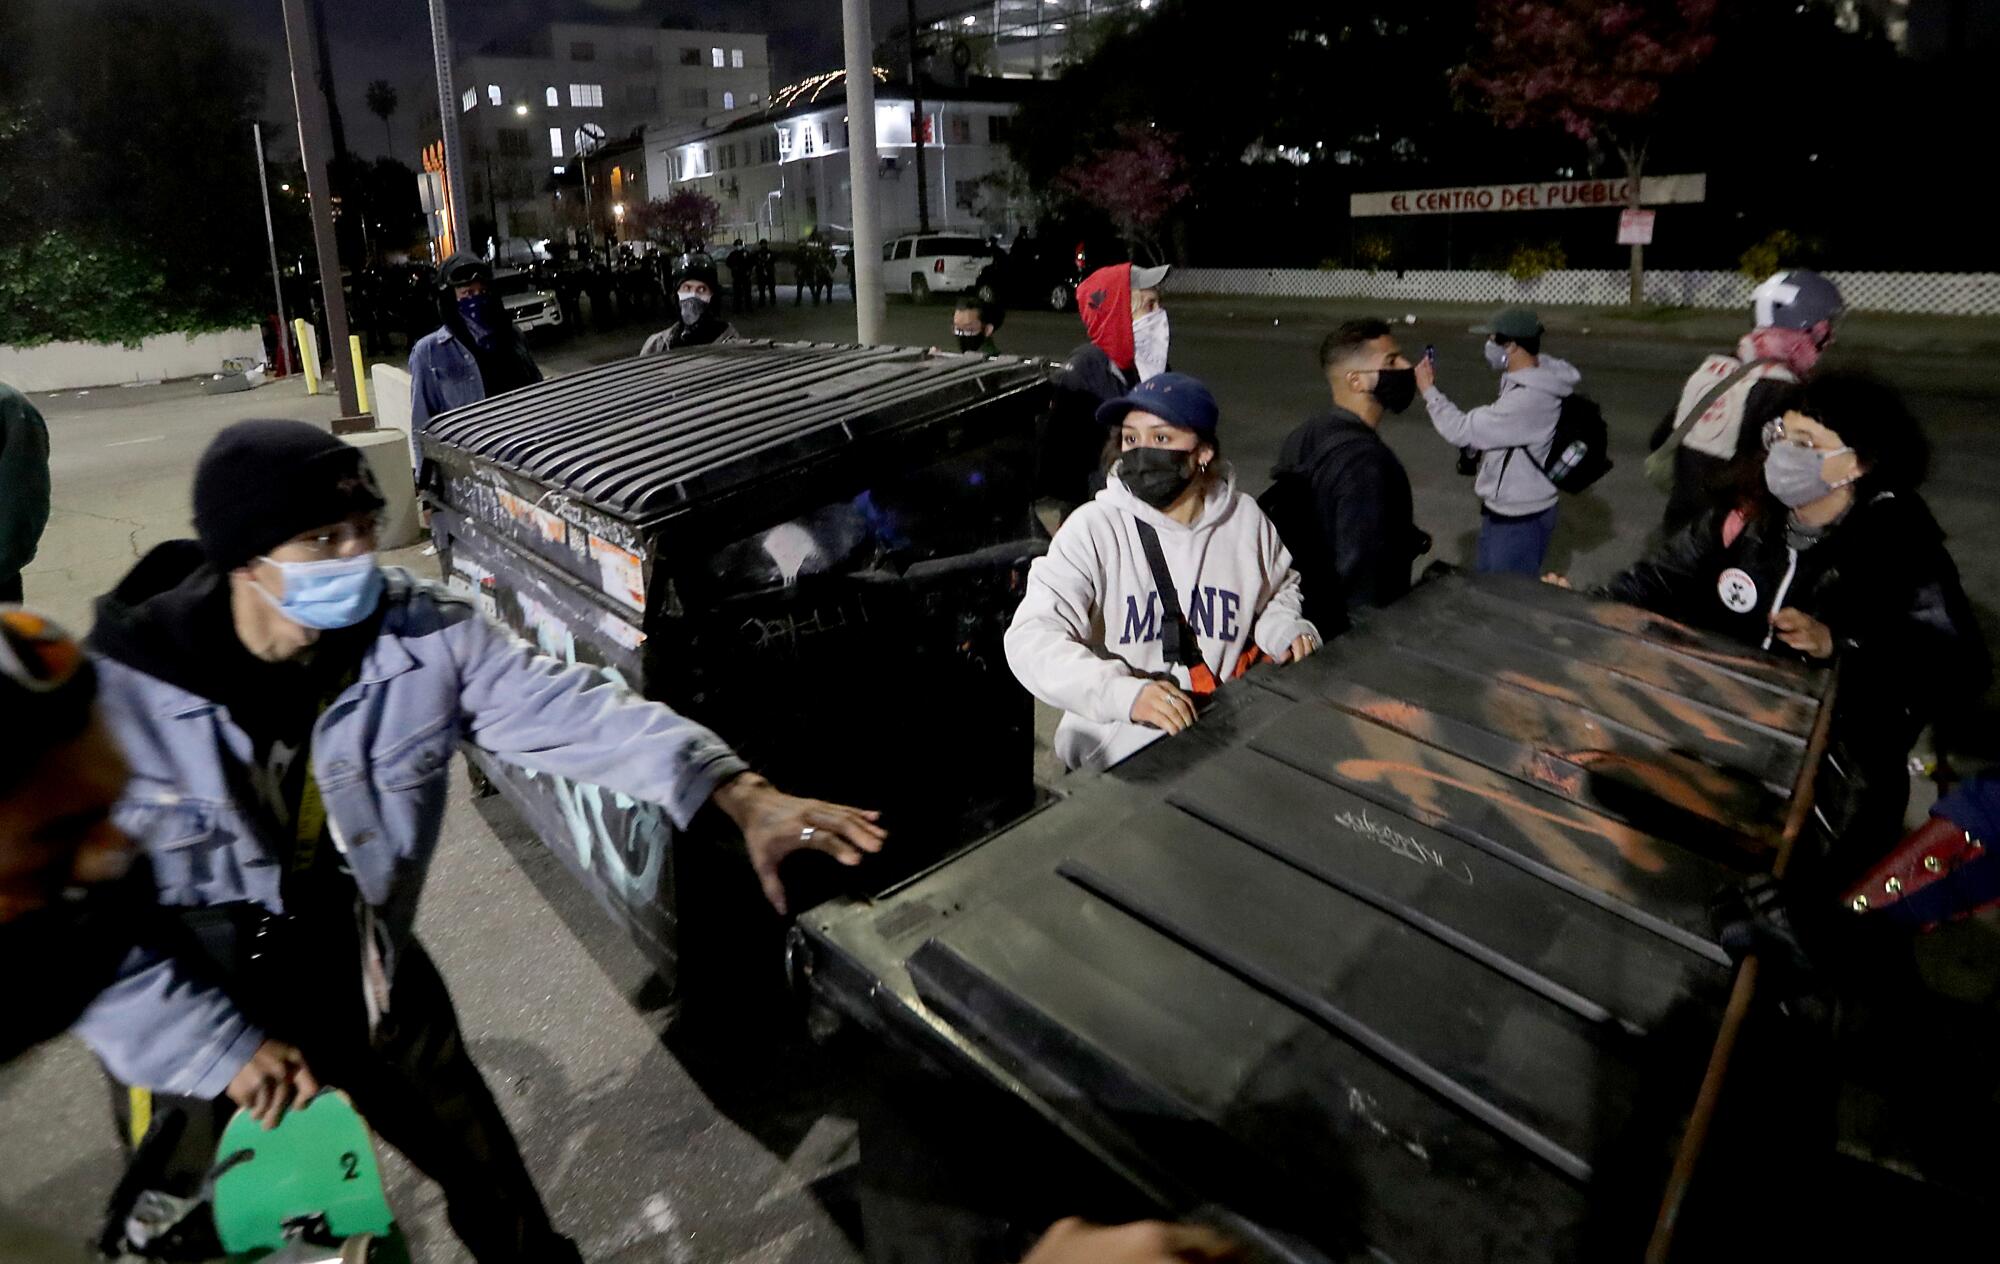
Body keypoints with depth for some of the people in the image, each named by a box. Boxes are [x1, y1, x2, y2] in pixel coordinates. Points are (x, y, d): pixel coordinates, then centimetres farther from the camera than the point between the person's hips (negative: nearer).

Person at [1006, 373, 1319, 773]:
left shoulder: (1244, 519, 3)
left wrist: (1286, 630, 1)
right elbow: (1032, 638, -20)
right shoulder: (1093, 528, -11)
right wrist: (1124, 693, -34)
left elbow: (1280, 590, 24)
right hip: (1119, 753, -3)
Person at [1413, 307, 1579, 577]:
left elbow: (1461, 431, -25)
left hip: (1520, 519, -10)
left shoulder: (1527, 398, -29)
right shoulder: (1533, 381, 2)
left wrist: (1428, 390, -14)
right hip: (1506, 509, 10)